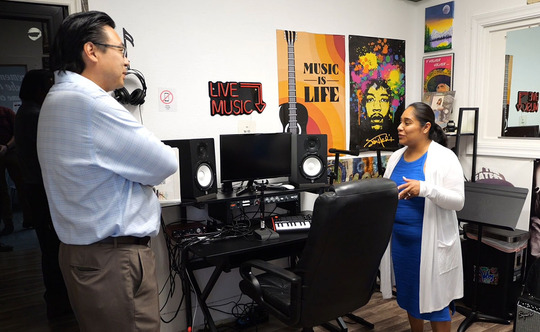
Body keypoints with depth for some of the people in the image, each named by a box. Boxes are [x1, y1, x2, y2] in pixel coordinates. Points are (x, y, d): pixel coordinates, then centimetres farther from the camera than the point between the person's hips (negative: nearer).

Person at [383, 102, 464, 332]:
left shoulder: (444, 157, -12)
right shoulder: (396, 157, 6)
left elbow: (458, 201, -17)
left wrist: (425, 188, -32)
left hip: (430, 242, -6)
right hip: (401, 239, 6)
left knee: (434, 297, 6)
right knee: (409, 293, 18)